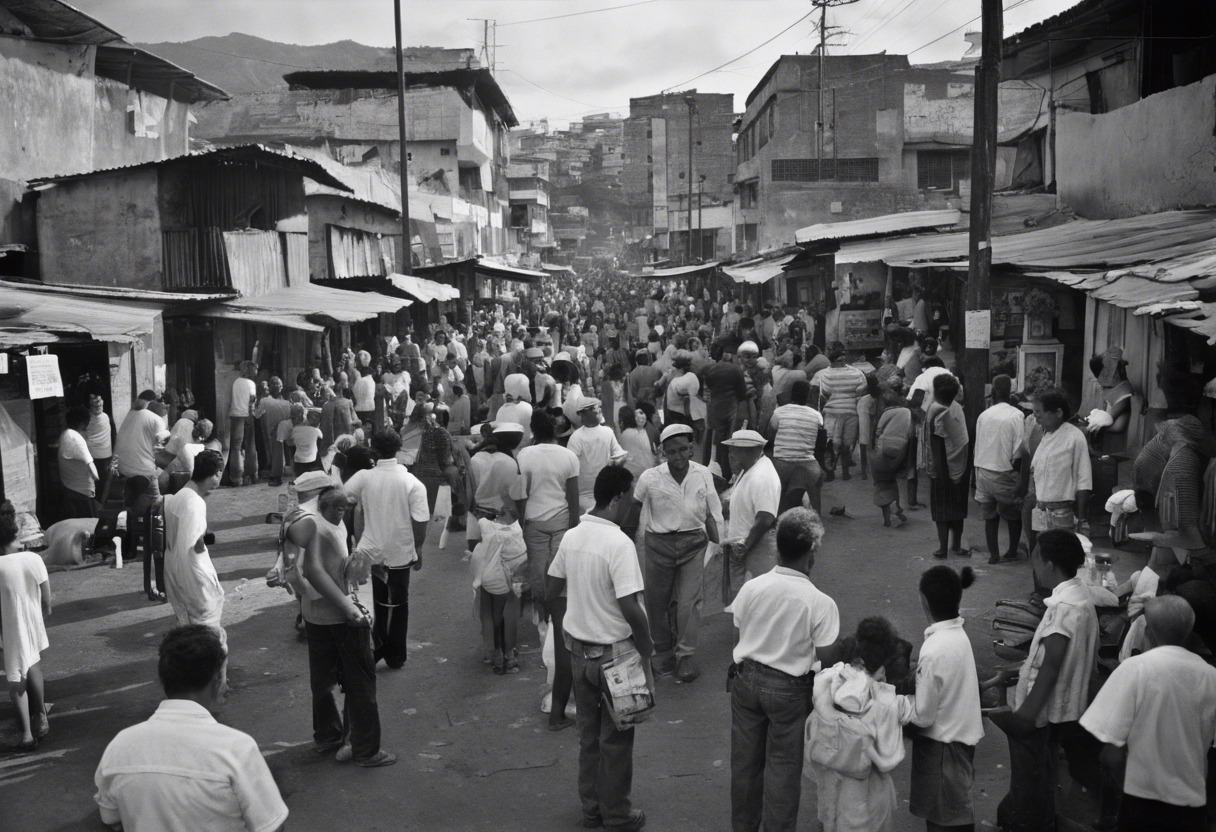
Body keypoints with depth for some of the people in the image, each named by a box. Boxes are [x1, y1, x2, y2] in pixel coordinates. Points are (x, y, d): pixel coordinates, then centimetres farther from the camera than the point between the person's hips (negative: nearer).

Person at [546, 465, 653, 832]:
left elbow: (550, 591, 8)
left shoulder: (571, 537, -1)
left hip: (578, 647, 6)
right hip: (614, 652, -6)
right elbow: (630, 607, -26)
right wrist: (646, 646, -13)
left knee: (589, 732, 19)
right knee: (616, 737, 10)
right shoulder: (619, 544, -23)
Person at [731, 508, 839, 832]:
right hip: (789, 689, -4)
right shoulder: (820, 603, -20)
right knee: (783, 767, 13)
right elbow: (827, 660, -16)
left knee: (745, 761, 19)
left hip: (746, 680, 4)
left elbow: (738, 639, 1)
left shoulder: (751, 588, -10)